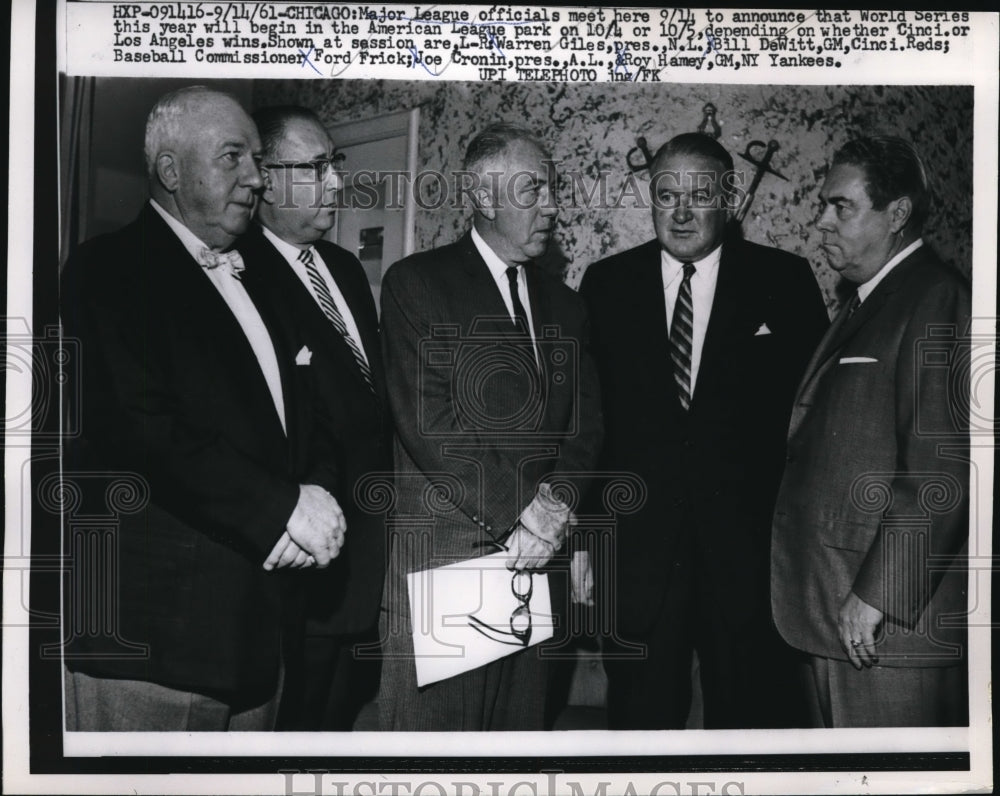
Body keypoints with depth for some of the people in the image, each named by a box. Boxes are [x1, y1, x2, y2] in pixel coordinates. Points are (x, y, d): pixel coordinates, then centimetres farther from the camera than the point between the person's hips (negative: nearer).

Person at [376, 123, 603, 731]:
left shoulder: (565, 305, 18)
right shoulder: (417, 283, -1)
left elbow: (585, 428, 11)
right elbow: (426, 421, -12)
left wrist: (553, 511, -7)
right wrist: (521, 509, -14)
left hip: (534, 562, 5)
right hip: (440, 552, -5)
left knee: (522, 723, 11)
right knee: (432, 724, 1)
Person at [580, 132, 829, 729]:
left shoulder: (784, 281, 1)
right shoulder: (607, 283, 5)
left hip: (750, 544, -1)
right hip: (636, 544, 1)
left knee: (750, 715, 12)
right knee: (641, 714, 11)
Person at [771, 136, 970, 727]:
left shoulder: (938, 302, -11)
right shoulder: (865, 304, 18)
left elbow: (942, 469, -20)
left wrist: (877, 593, -20)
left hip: (895, 618, -9)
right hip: (834, 612, 9)